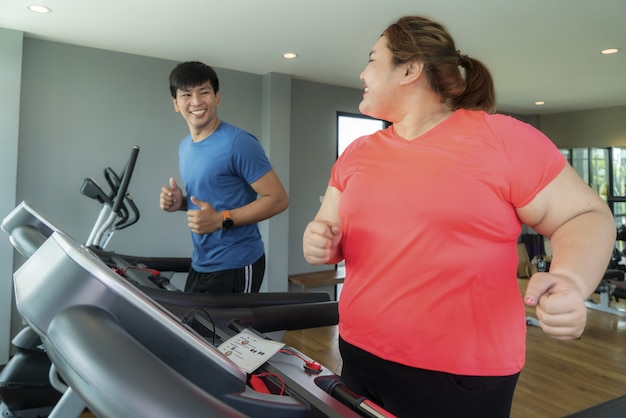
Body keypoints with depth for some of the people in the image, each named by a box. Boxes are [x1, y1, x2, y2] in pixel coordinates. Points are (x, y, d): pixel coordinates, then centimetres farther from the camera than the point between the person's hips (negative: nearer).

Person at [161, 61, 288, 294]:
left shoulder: (239, 143, -16)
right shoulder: (185, 147, 9)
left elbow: (278, 199, -17)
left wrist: (222, 220, -23)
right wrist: (181, 202, 0)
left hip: (236, 265, -8)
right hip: (200, 264, 8)